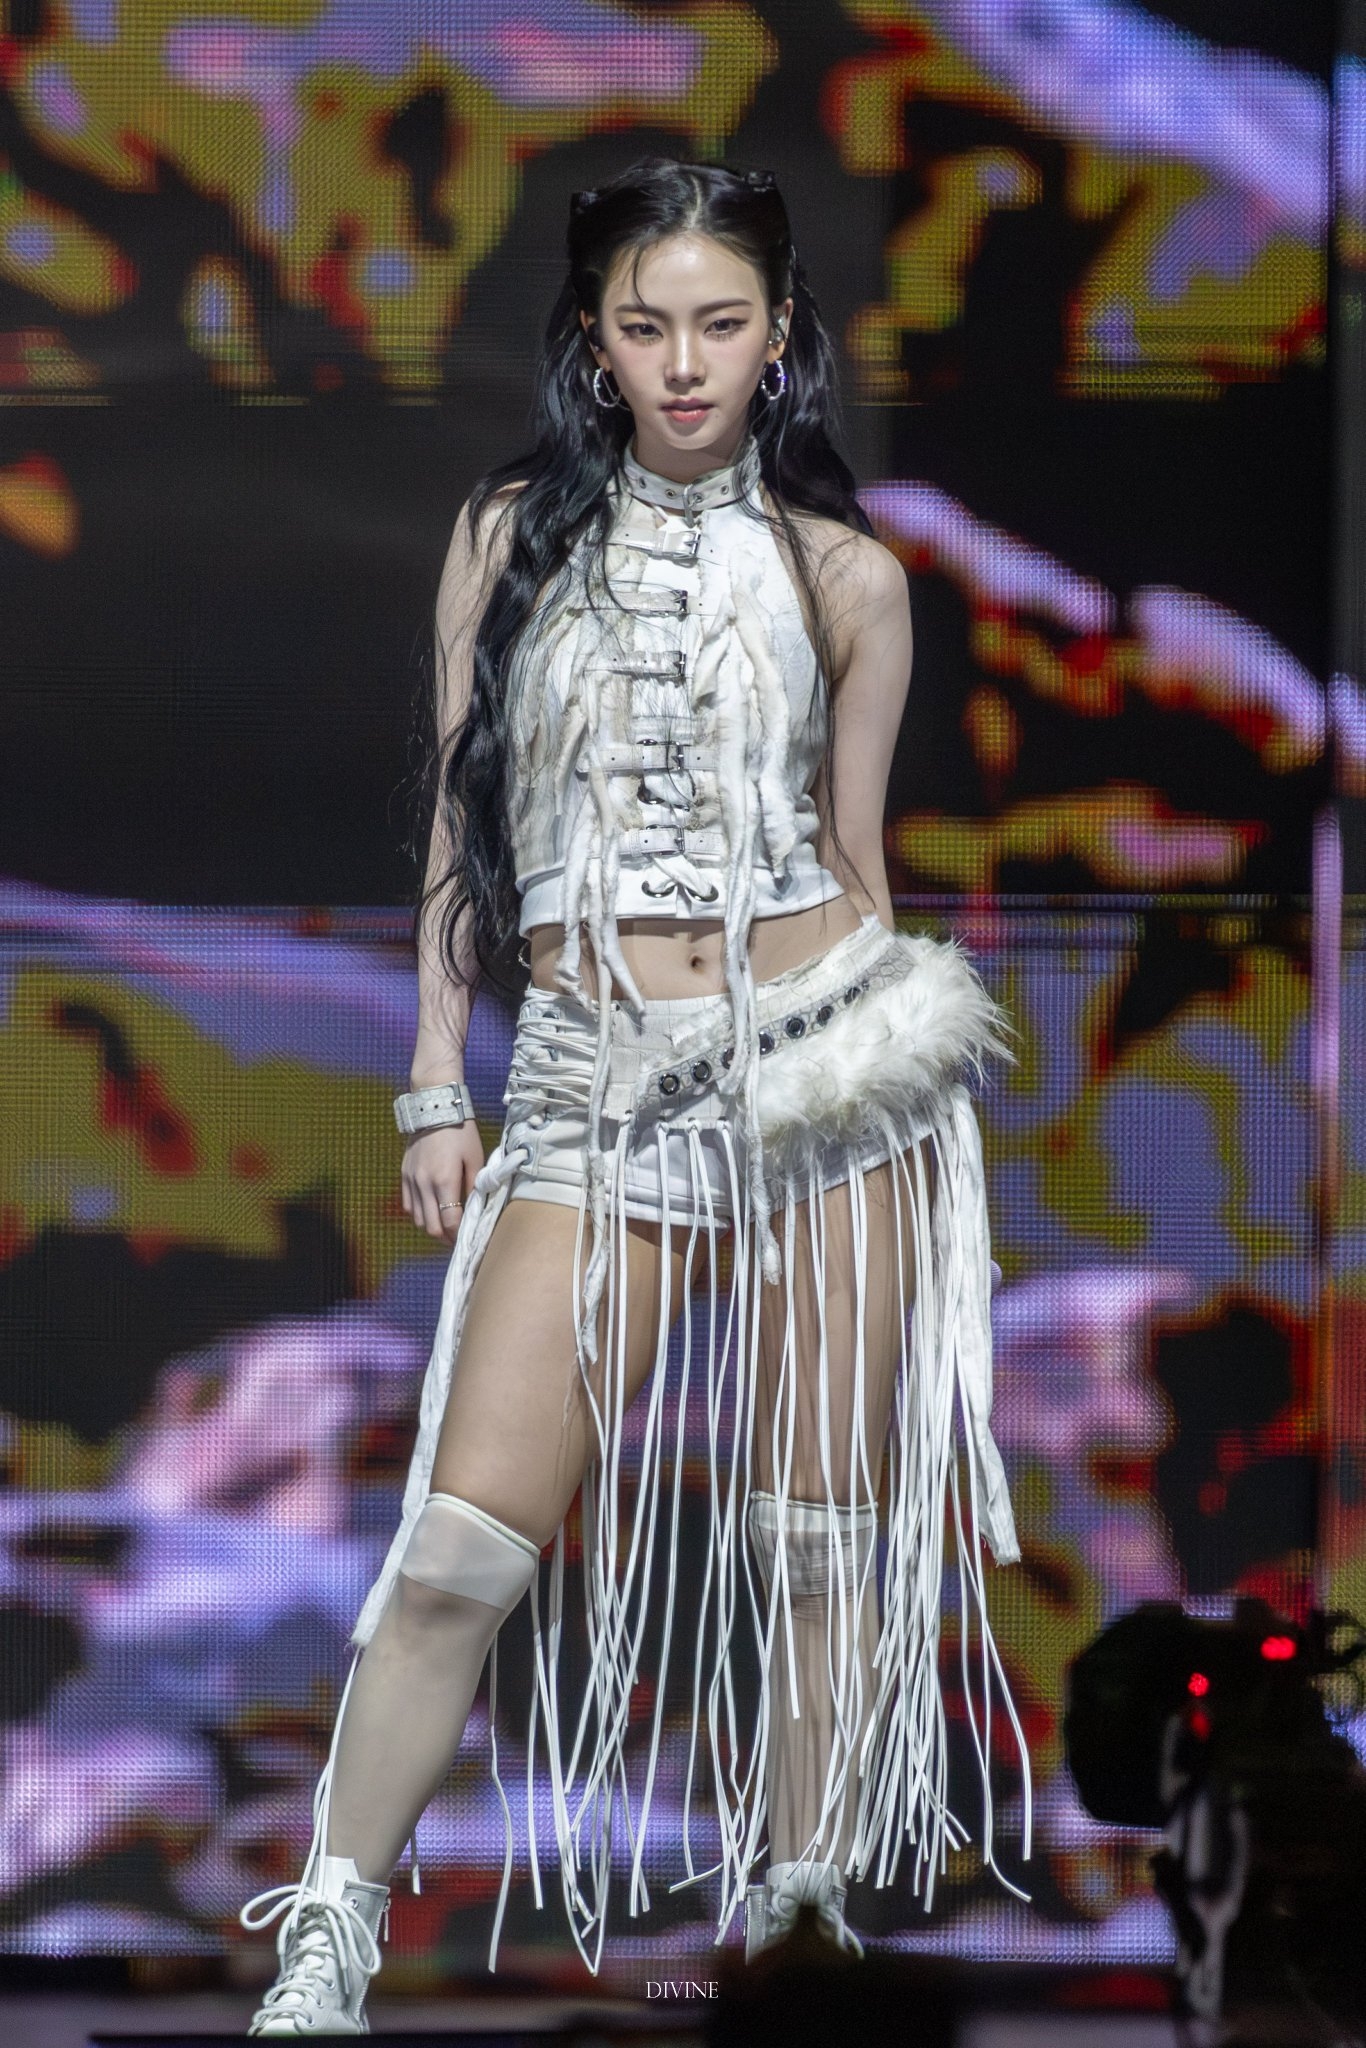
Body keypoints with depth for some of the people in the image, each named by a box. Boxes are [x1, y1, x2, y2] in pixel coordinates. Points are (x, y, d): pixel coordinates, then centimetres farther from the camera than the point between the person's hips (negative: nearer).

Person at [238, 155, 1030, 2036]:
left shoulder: (842, 576, 7)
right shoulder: (510, 538, 8)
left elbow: (856, 859, 12)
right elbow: (460, 827, 11)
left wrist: (895, 1051, 2)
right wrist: (435, 1087, 7)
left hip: (821, 1070, 0)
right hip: (594, 1092, 0)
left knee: (821, 1532, 1)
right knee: (467, 1546, -8)